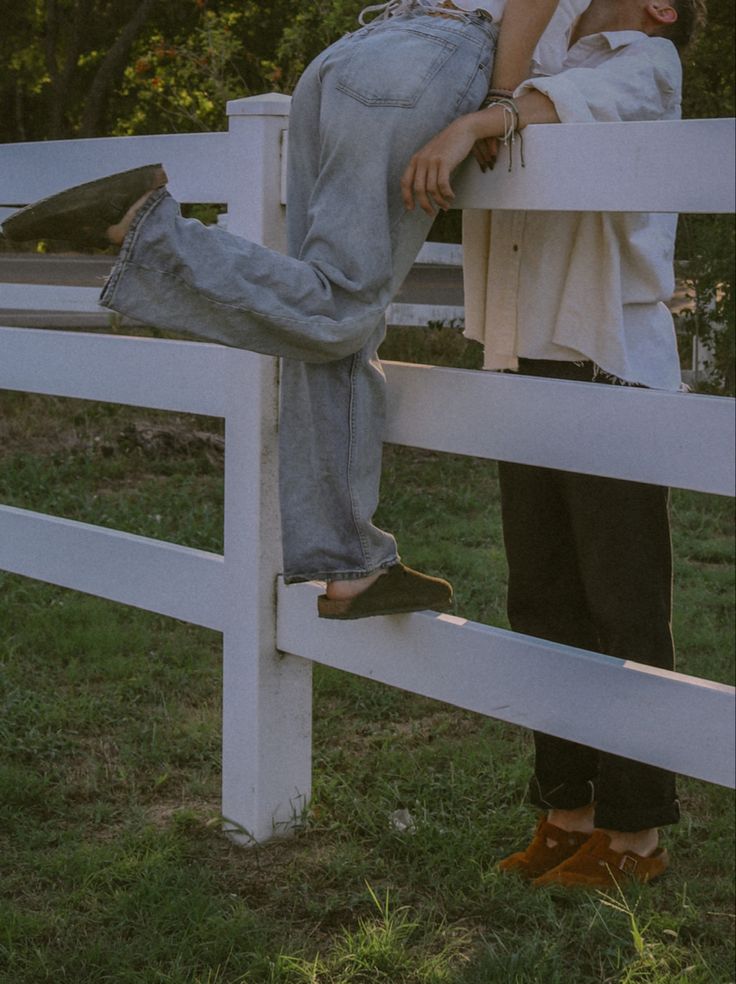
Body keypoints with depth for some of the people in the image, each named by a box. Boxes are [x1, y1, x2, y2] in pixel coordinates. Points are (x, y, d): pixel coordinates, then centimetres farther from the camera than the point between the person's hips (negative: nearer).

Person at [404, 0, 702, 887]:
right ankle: (567, 812, 19)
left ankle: (634, 832, 6)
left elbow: (581, 100, -19)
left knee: (624, 613, -3)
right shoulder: (522, 88, 24)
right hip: (526, 371, 7)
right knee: (545, 605, 9)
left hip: (611, 367, -7)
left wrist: (469, 125, -34)